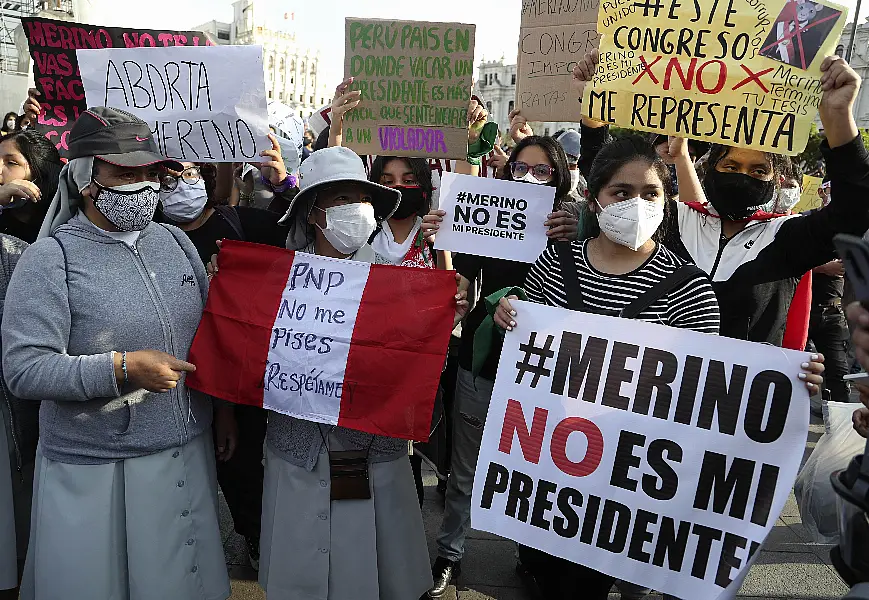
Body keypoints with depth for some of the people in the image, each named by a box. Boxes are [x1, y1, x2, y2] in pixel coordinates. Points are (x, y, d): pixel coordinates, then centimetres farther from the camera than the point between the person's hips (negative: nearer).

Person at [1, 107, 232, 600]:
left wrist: (223, 408, 12)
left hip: (189, 457, 5)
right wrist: (123, 369, -24)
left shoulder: (175, 241, 6)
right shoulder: (51, 259, -10)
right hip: (95, 473, -4)